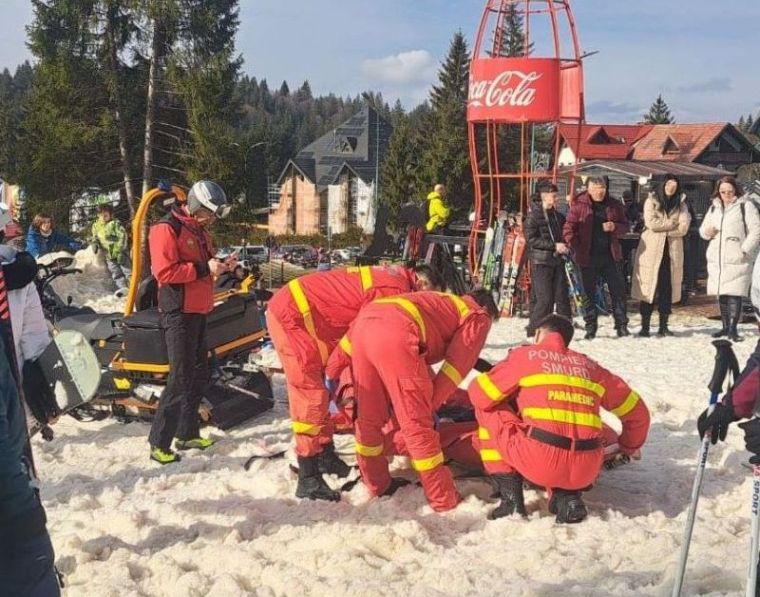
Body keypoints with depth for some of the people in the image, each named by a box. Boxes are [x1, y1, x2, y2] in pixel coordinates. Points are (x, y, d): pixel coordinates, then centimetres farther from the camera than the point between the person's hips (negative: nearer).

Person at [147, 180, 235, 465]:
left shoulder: (199, 231, 16)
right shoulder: (166, 229, -13)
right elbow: (165, 271, -22)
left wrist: (220, 266, 3)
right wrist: (204, 268, -21)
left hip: (198, 311, 10)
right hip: (179, 311, -10)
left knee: (199, 374, 14)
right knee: (181, 378, -10)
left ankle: (187, 433, 25)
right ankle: (159, 442, -4)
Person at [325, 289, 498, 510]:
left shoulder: (442, 304, 40)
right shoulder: (478, 317, 24)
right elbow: (458, 363, 8)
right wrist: (432, 404, 10)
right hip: (395, 333, -7)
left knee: (369, 416, 19)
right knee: (417, 423, 2)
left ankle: (377, 484, 31)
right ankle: (444, 500, 10)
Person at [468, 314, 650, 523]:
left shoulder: (525, 355, 10)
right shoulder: (589, 365, 22)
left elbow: (479, 395, 12)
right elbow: (636, 411, 28)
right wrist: (630, 447, 48)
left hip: (540, 463, -4)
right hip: (585, 471, 4)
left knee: (488, 408, 19)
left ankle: (510, 496, 10)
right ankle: (567, 498, 9)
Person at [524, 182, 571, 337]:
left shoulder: (558, 216, 14)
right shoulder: (533, 216, -5)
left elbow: (564, 234, 27)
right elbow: (531, 239, -13)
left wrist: (565, 246, 4)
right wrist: (554, 245, -18)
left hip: (557, 260, 6)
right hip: (541, 261, -6)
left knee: (562, 296, 3)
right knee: (544, 299, -8)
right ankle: (534, 332, 1)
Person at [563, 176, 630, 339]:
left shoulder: (614, 205, 6)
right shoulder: (578, 205, -3)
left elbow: (625, 226, 13)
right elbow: (568, 229, -5)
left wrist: (614, 227, -9)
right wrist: (577, 248, -14)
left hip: (610, 255, 2)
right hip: (588, 257, -2)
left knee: (618, 290, 2)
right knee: (589, 292, 5)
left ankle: (621, 325, 12)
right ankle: (590, 328, 14)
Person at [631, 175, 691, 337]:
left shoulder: (680, 204, 10)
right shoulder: (651, 201, 3)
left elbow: (683, 228, -3)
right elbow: (651, 223, -12)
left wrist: (663, 229, -10)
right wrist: (672, 224, -7)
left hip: (672, 251, 3)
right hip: (652, 250, -3)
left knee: (668, 289, 3)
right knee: (649, 287, -4)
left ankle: (663, 326, 10)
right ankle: (645, 326, 0)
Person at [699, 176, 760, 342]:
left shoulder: (745, 206, -1)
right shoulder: (714, 208, 16)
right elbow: (703, 229, 23)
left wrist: (745, 250, -14)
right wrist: (706, 231, -1)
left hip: (736, 259, -5)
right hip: (716, 258, 5)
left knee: (734, 294, -11)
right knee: (721, 294, 9)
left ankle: (733, 328, -7)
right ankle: (725, 327, 18)